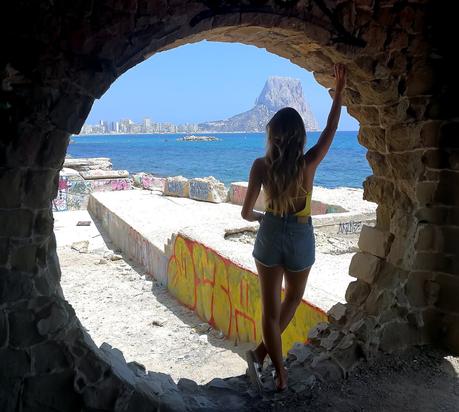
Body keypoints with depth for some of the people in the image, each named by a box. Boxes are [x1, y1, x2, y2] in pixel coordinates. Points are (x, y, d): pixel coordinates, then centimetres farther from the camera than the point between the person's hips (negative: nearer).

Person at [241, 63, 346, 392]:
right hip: (300, 238, 0)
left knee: (271, 307, 12)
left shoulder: (261, 165, -13)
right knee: (293, 299, 24)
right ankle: (262, 352, 19)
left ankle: (279, 371, 17)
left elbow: (246, 213, -8)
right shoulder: (308, 163, -15)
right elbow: (330, 130, 2)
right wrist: (339, 93, 11)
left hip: (270, 237, 0)